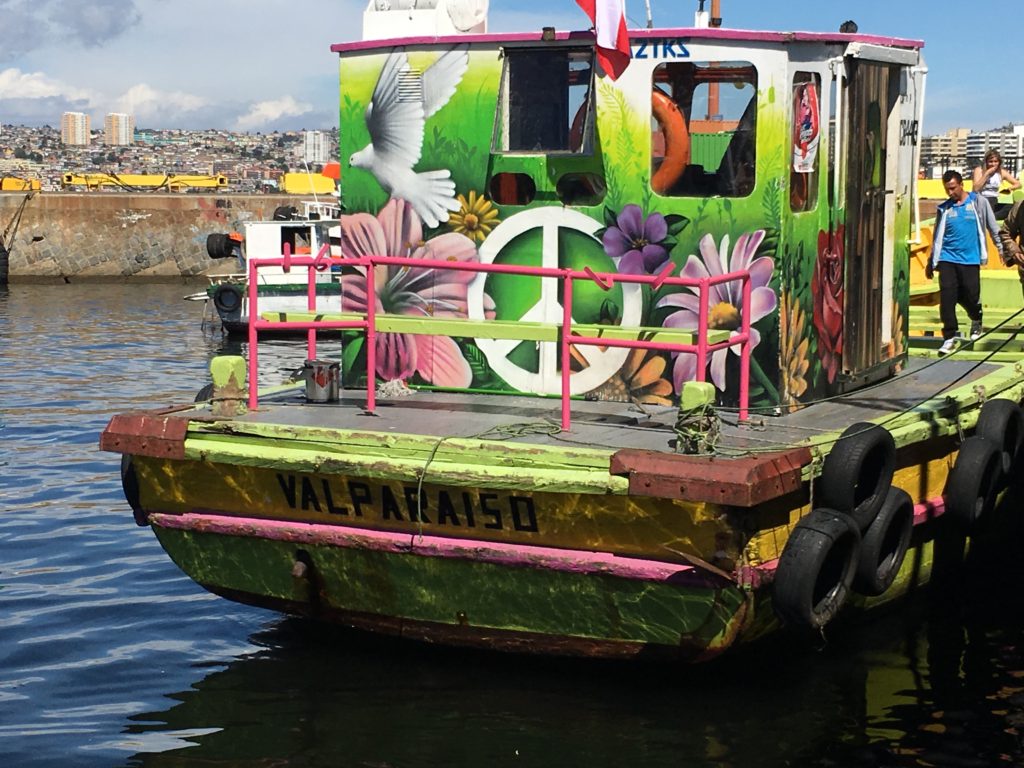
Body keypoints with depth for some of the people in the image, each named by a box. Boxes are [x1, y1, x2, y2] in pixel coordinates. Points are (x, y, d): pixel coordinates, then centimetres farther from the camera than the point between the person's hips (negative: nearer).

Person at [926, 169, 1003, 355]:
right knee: (947, 296, -10)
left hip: (969, 259, -2)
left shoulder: (978, 202, 3)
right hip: (947, 259, 2)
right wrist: (931, 263, 19)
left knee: (970, 296, 0)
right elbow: (937, 237, 17)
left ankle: (976, 320, 33)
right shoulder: (944, 208, 9)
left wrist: (1002, 248, 8)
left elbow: (993, 227, 10)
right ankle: (951, 336, -3)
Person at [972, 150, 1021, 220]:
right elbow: (975, 189, -15)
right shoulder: (979, 170, -2)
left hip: (994, 203, 5)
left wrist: (1010, 188, -15)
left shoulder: (1002, 172, 7)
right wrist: (987, 174, -16)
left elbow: (1018, 184, 9)